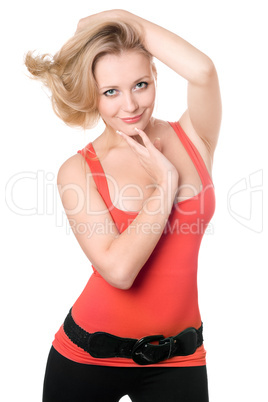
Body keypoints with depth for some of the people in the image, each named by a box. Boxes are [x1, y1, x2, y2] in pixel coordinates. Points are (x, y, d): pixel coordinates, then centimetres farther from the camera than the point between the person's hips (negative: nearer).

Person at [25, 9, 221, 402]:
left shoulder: (193, 137, -4)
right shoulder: (78, 170, -10)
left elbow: (203, 70, -26)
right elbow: (118, 269, -22)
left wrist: (128, 19, -14)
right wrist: (167, 182, -17)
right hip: (88, 355, 0)